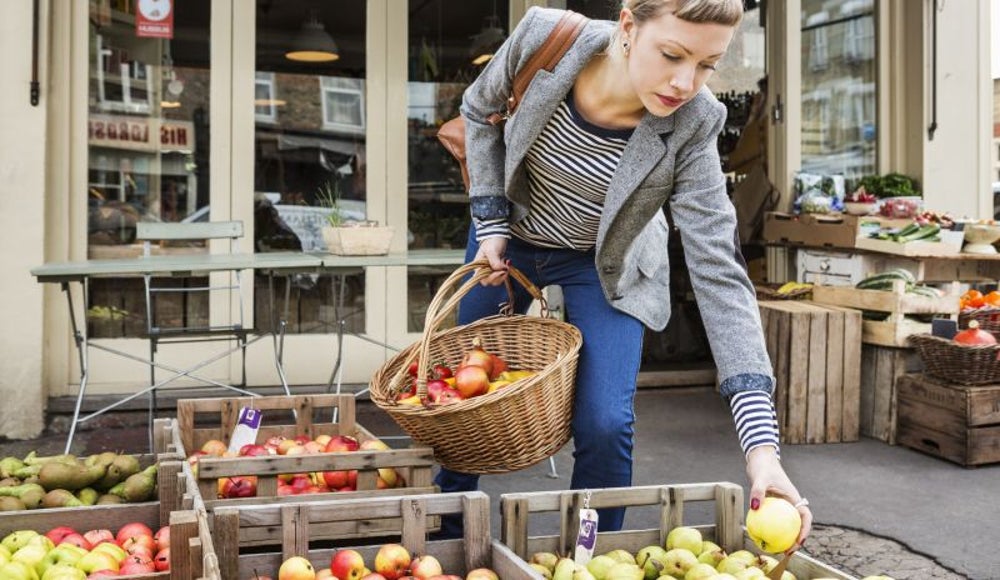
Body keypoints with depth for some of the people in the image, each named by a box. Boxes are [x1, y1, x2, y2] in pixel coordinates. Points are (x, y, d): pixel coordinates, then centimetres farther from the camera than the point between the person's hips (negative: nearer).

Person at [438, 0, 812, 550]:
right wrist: (490, 222, -12)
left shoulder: (690, 127, -30)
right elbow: (480, 110, -6)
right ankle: (445, 534, 42)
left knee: (604, 425, -14)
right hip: (510, 239, 2)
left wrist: (761, 443, -40)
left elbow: (719, 273, -33)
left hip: (604, 264, -1)